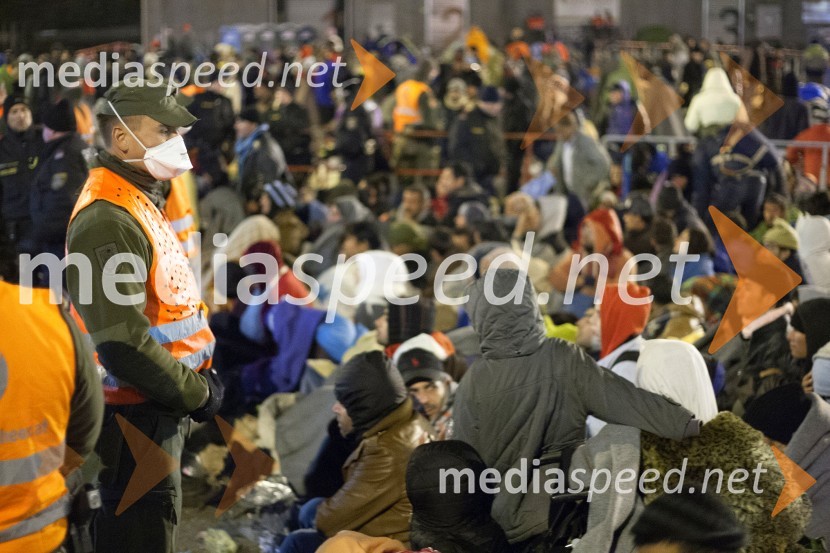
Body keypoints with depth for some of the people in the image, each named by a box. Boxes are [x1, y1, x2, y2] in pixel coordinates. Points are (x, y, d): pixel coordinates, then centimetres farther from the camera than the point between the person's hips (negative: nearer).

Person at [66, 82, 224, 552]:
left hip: (164, 406, 10)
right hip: (137, 413, -10)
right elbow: (124, 343, -26)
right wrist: (196, 393, -16)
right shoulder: (108, 220, -21)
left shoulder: (144, 201, 12)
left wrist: (203, 376, 10)